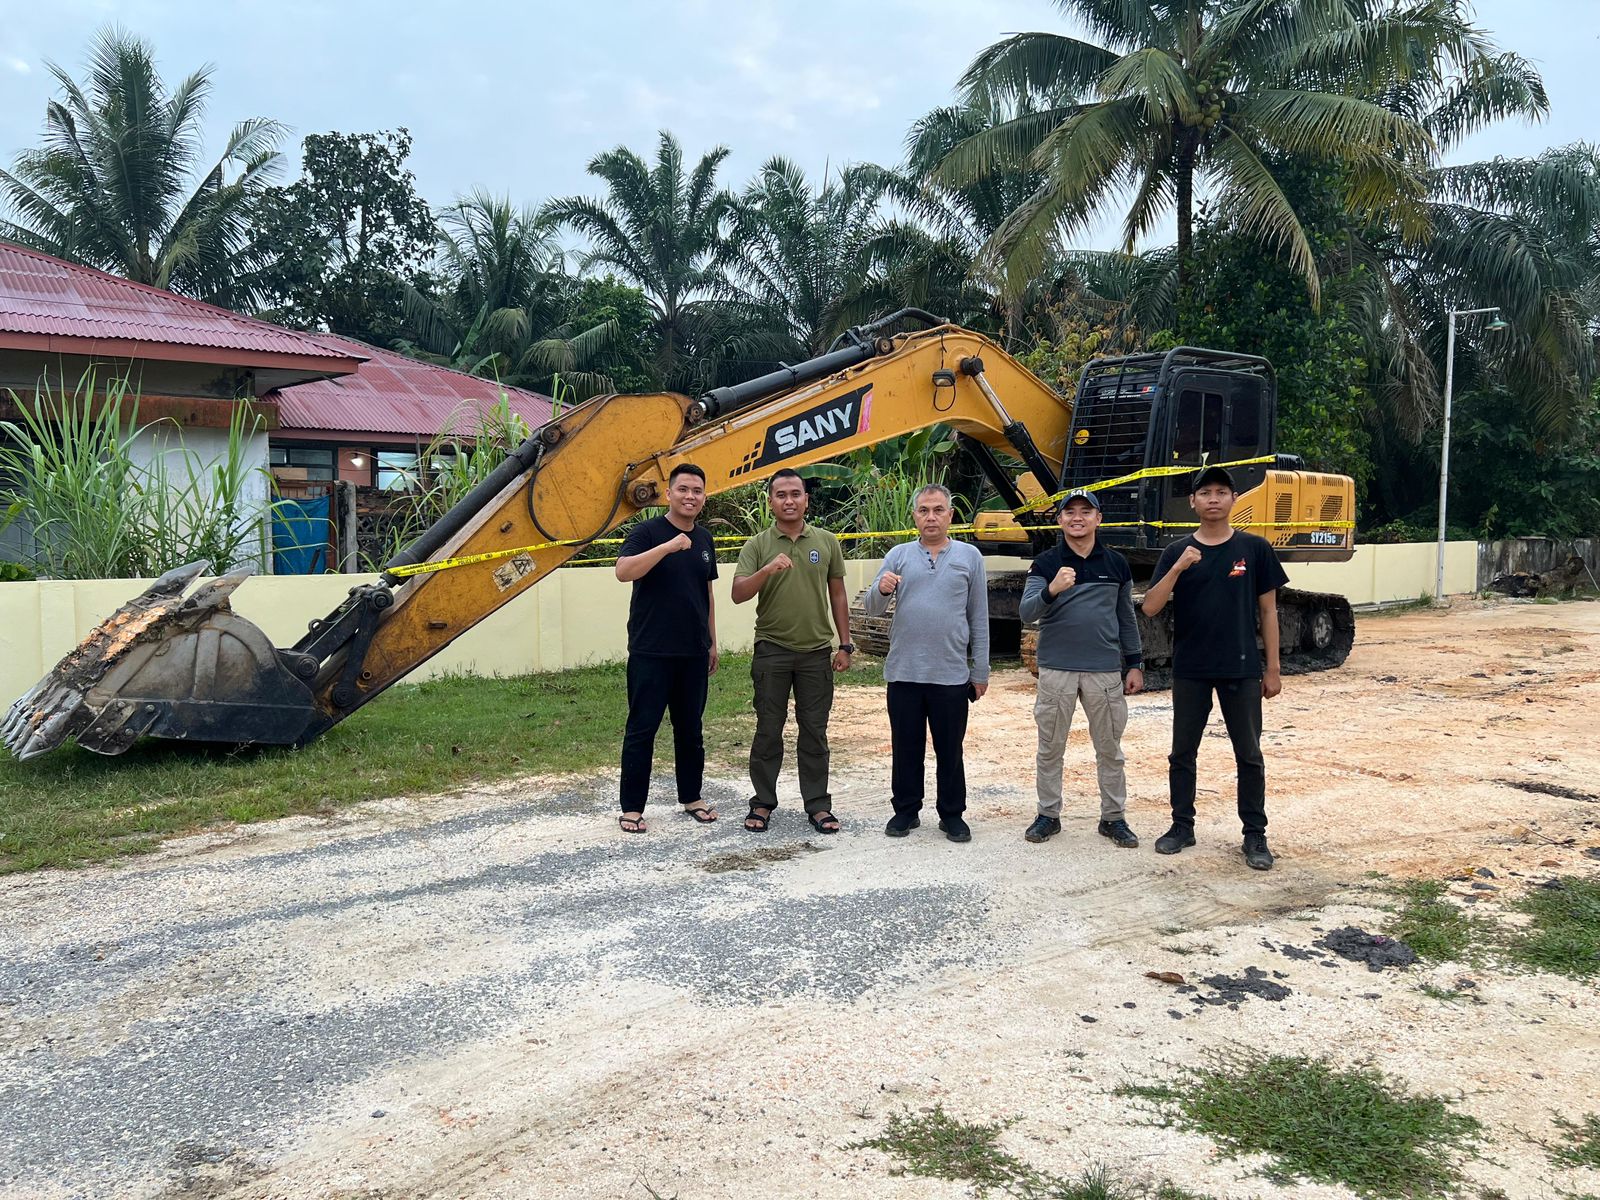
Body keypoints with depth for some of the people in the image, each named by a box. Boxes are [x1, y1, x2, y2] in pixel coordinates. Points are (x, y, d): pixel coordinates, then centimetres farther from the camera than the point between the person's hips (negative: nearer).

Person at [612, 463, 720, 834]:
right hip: (650, 651, -6)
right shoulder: (647, 532, -7)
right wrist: (668, 546, -31)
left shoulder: (705, 541, 12)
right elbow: (623, 571, -24)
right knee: (641, 730, 0)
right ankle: (632, 807, 9)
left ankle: (691, 797, 26)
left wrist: (712, 642, 18)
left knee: (690, 729, 14)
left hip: (693, 653, 6)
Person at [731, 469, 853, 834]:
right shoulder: (757, 545, 0)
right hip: (772, 650, -1)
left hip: (817, 651, 1)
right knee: (768, 729, 6)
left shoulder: (827, 542, 6)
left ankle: (817, 805, 17)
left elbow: (837, 595, 10)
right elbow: (738, 594, -9)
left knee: (814, 732, 8)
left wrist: (845, 645, 7)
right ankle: (763, 803, 18)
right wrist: (767, 570, -26)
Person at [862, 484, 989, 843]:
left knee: (950, 750, 8)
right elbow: (871, 609, 2)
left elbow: (979, 618, 6)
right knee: (905, 747, 9)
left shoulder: (969, 556, 5)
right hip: (903, 672, 1)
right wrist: (881, 589, -21)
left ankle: (952, 814, 21)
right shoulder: (899, 555, 6)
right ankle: (906, 810, 23)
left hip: (952, 674, -1)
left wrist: (980, 671, 5)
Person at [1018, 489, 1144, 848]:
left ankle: (1113, 818, 20)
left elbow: (1126, 617, 12)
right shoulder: (1046, 563, -1)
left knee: (1110, 749, 9)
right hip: (1056, 668, -1)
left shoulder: (1116, 564, 5)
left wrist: (1135, 664, 9)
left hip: (1106, 670, 1)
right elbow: (1027, 613, -12)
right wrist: (1051, 590, -31)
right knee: (1050, 748, 7)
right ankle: (1048, 815, 19)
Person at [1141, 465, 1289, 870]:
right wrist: (1177, 569, -22)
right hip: (1190, 670, 1)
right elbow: (1150, 607, -7)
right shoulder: (1177, 552, 1)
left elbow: (1267, 610, 4)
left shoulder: (1254, 549, 0)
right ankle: (1182, 826, 24)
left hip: (1241, 669, -1)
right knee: (1183, 752, 10)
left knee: (1249, 754, 6)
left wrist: (1272, 669, 2)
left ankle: (1255, 835, 16)